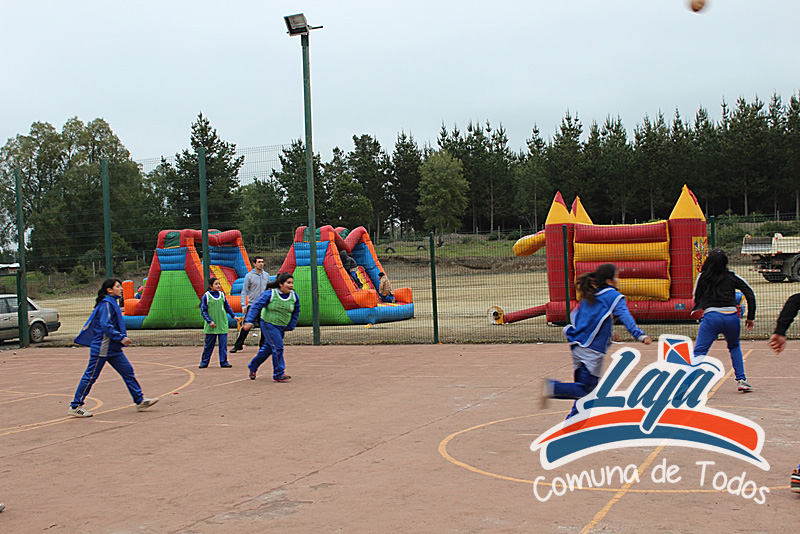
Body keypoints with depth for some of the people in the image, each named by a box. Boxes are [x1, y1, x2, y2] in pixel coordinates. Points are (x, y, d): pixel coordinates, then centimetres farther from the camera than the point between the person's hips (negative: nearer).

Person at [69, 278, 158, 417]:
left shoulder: (113, 303, 15)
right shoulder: (106, 304, -14)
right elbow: (106, 326, -23)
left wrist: (122, 338, 18)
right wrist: (122, 338, -22)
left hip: (113, 348, 10)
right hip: (101, 348, -10)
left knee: (128, 371, 6)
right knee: (90, 376, -2)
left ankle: (140, 401, 9)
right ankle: (75, 407, 7)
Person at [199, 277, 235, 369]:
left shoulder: (222, 294, 6)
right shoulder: (206, 296, -6)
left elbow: (227, 307, 18)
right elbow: (203, 311, -4)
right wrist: (210, 322, -10)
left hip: (222, 324, 3)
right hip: (211, 326, -3)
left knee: (223, 343, 0)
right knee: (209, 344, 5)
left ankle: (224, 362, 7)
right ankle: (204, 362, 18)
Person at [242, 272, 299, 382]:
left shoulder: (294, 296, -2)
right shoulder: (270, 294, -16)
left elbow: (296, 312, 12)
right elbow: (256, 306, -13)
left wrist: (290, 326, 9)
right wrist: (249, 321, -18)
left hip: (282, 327, 6)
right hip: (269, 324, -6)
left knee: (268, 348, 16)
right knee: (277, 347, -15)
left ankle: (252, 367, 36)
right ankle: (278, 374, -5)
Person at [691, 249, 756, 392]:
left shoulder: (702, 277, 6)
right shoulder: (732, 276, 9)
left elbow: (697, 300, 13)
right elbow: (750, 295, 7)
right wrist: (750, 317, 13)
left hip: (711, 316, -2)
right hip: (732, 317, 2)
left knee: (699, 351, -4)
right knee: (735, 347, 28)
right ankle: (741, 380, 21)